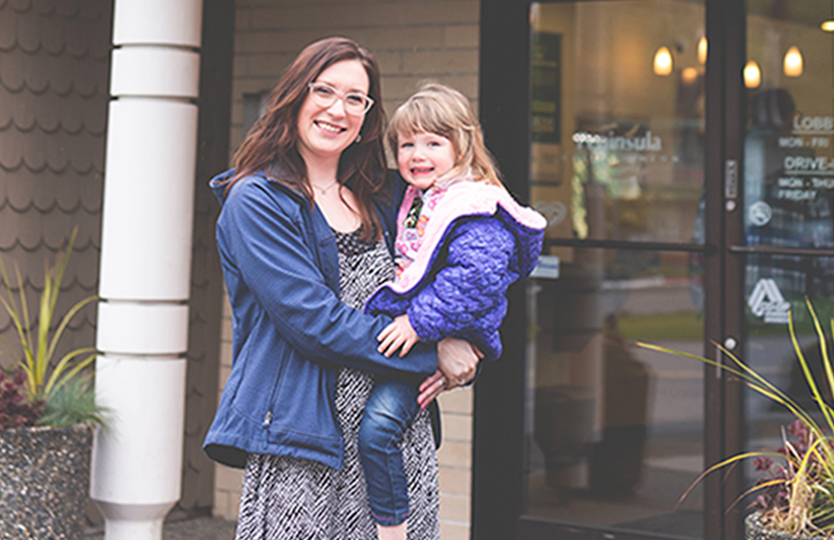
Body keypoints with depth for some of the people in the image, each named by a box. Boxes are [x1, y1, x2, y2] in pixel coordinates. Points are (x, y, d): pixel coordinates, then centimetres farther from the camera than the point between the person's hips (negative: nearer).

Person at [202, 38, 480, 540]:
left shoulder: (381, 201, 16)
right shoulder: (255, 201, -3)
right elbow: (313, 321, -13)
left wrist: (458, 351, -2)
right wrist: (433, 352, -11)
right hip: (302, 444, -5)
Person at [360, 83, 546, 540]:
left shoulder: (479, 214, -13)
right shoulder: (410, 202, 16)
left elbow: (474, 278, -25)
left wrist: (418, 322, -25)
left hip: (437, 343, -10)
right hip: (396, 332, 10)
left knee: (377, 425, -21)